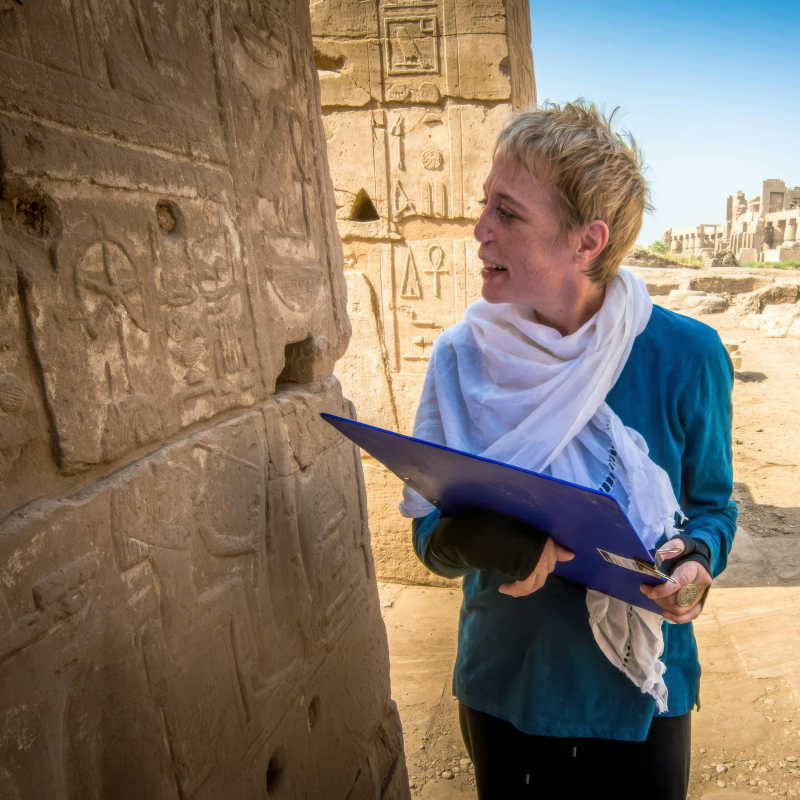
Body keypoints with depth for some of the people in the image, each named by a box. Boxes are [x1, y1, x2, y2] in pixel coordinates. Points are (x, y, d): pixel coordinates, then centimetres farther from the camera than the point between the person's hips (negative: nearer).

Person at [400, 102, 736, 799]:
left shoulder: (685, 357, -16)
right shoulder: (461, 357, -12)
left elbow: (712, 503, -1)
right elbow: (430, 528, -9)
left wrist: (697, 557, -23)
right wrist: (466, 538, -31)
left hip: (638, 692, 0)